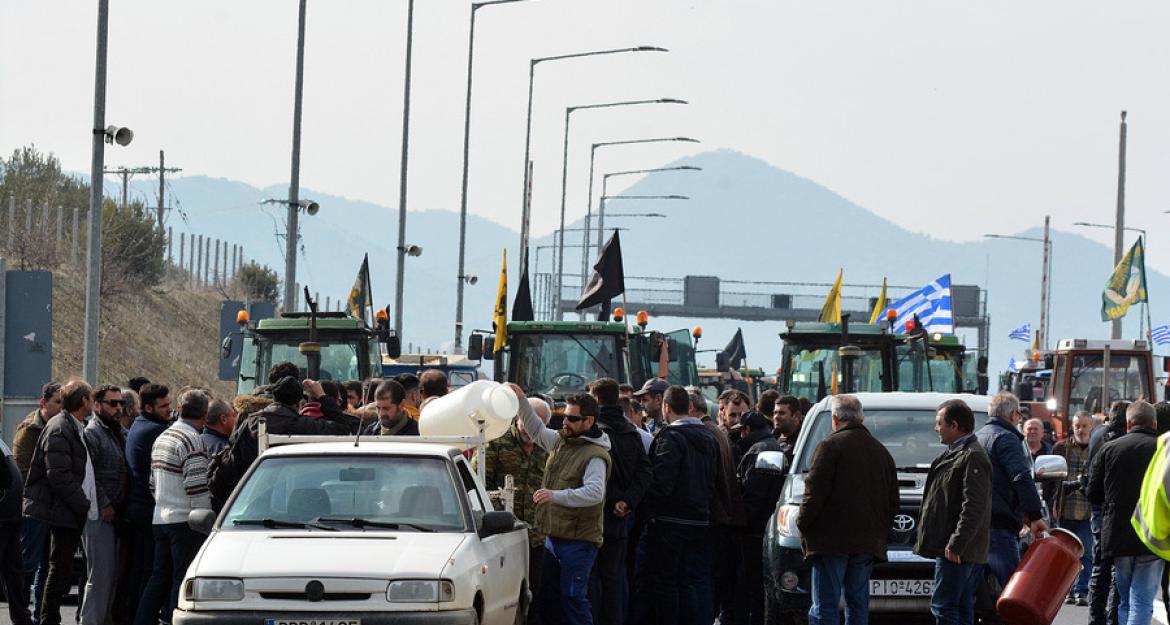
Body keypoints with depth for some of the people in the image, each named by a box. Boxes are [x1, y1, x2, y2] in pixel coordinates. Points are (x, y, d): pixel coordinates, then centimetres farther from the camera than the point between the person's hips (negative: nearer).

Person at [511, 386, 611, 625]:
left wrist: (556, 495, -39)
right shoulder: (561, 441, 10)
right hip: (554, 536, 9)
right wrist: (522, 401, 18)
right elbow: (537, 430, 28)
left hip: (578, 540, -9)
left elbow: (595, 492, -30)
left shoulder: (595, 455, -17)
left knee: (573, 598, -12)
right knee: (548, 597, 13)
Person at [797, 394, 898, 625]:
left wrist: (803, 524, 0)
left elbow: (815, 492, -12)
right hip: (868, 543, 6)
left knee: (824, 606, -6)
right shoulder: (881, 451, 15)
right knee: (858, 604, 11)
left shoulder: (831, 446, -6)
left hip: (831, 540, -6)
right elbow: (893, 500, 19)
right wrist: (882, 532, 23)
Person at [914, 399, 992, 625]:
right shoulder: (953, 454, 20)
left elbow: (973, 507, -21)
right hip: (956, 548, 11)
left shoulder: (973, 458, -13)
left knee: (944, 607, -12)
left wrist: (956, 543, -24)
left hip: (958, 550, -11)